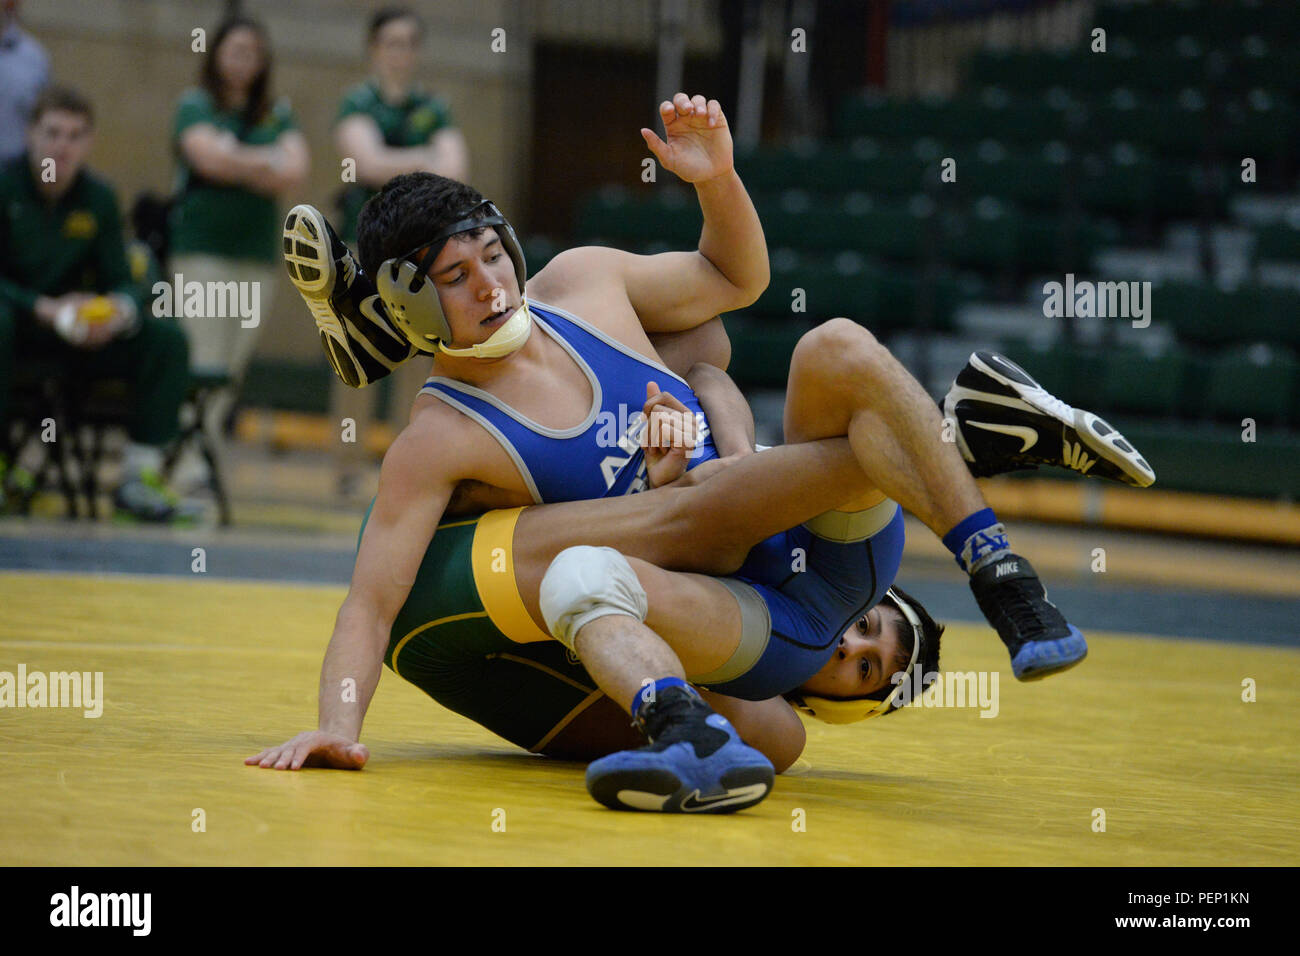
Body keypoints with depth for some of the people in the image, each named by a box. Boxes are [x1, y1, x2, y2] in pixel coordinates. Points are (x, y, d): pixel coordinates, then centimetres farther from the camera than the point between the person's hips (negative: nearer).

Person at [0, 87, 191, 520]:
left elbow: (121, 283, 3)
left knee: (167, 339, -14)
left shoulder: (98, 199, 4)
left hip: (78, 334, 5)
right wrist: (47, 309, -31)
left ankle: (139, 476, -13)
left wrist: (119, 312, -23)